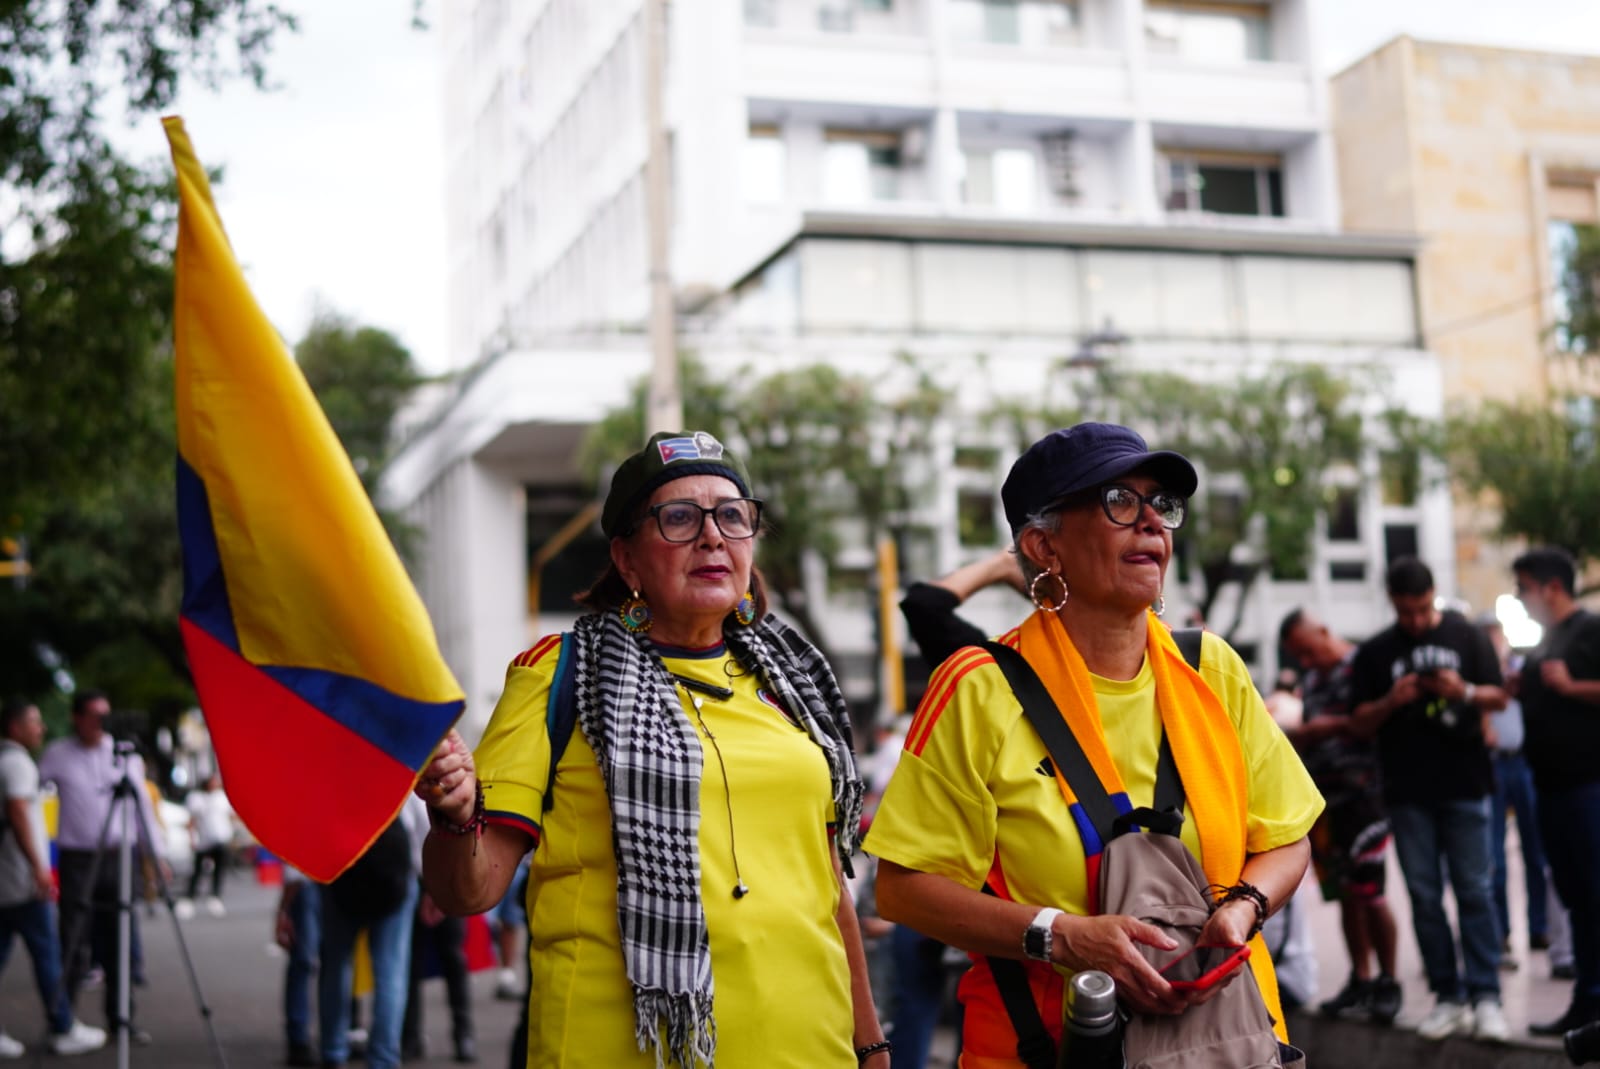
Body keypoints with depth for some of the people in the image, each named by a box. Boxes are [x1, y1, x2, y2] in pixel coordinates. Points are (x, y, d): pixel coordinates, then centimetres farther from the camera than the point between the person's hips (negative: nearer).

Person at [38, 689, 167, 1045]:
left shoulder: (124, 753, 8)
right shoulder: (57, 755, 2)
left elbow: (142, 804, 11)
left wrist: (157, 853, 9)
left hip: (119, 857, 2)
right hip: (77, 859, -2)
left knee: (121, 942, 3)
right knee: (75, 945, -4)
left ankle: (121, 1017, 13)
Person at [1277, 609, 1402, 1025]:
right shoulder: (1311, 681, 19)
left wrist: (1334, 726, -15)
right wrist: (1298, 733, 4)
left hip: (1361, 794, -7)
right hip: (1323, 799, 7)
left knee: (1368, 892, -7)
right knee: (1345, 895, 8)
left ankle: (1387, 982, 3)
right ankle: (1361, 980, 15)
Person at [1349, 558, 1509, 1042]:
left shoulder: (1466, 636, 5)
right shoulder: (1376, 652, 7)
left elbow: (1499, 697, 7)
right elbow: (1362, 724, 6)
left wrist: (1465, 692, -14)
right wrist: (1390, 702, -14)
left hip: (1464, 785, -1)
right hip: (1407, 793, 1)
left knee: (1474, 890, -2)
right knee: (1425, 896, 3)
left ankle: (1485, 997, 1)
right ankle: (1448, 996, 9)